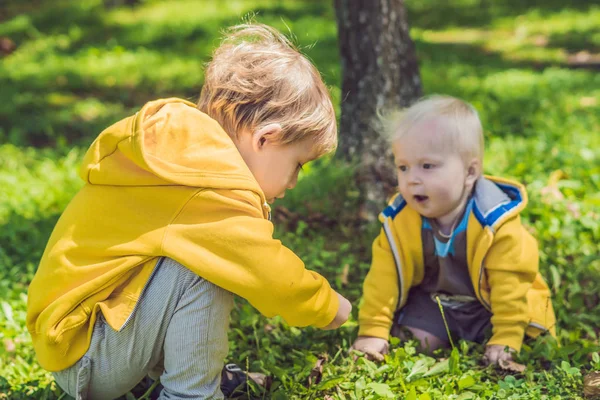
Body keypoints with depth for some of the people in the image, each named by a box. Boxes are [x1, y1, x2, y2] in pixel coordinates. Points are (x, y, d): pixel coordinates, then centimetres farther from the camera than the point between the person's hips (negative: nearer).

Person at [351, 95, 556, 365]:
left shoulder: (495, 222, -28)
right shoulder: (398, 221, -17)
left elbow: (510, 283, -24)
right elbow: (385, 277, -13)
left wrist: (505, 340, -27)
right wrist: (372, 331, -17)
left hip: (488, 305, -2)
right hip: (433, 300, 3)